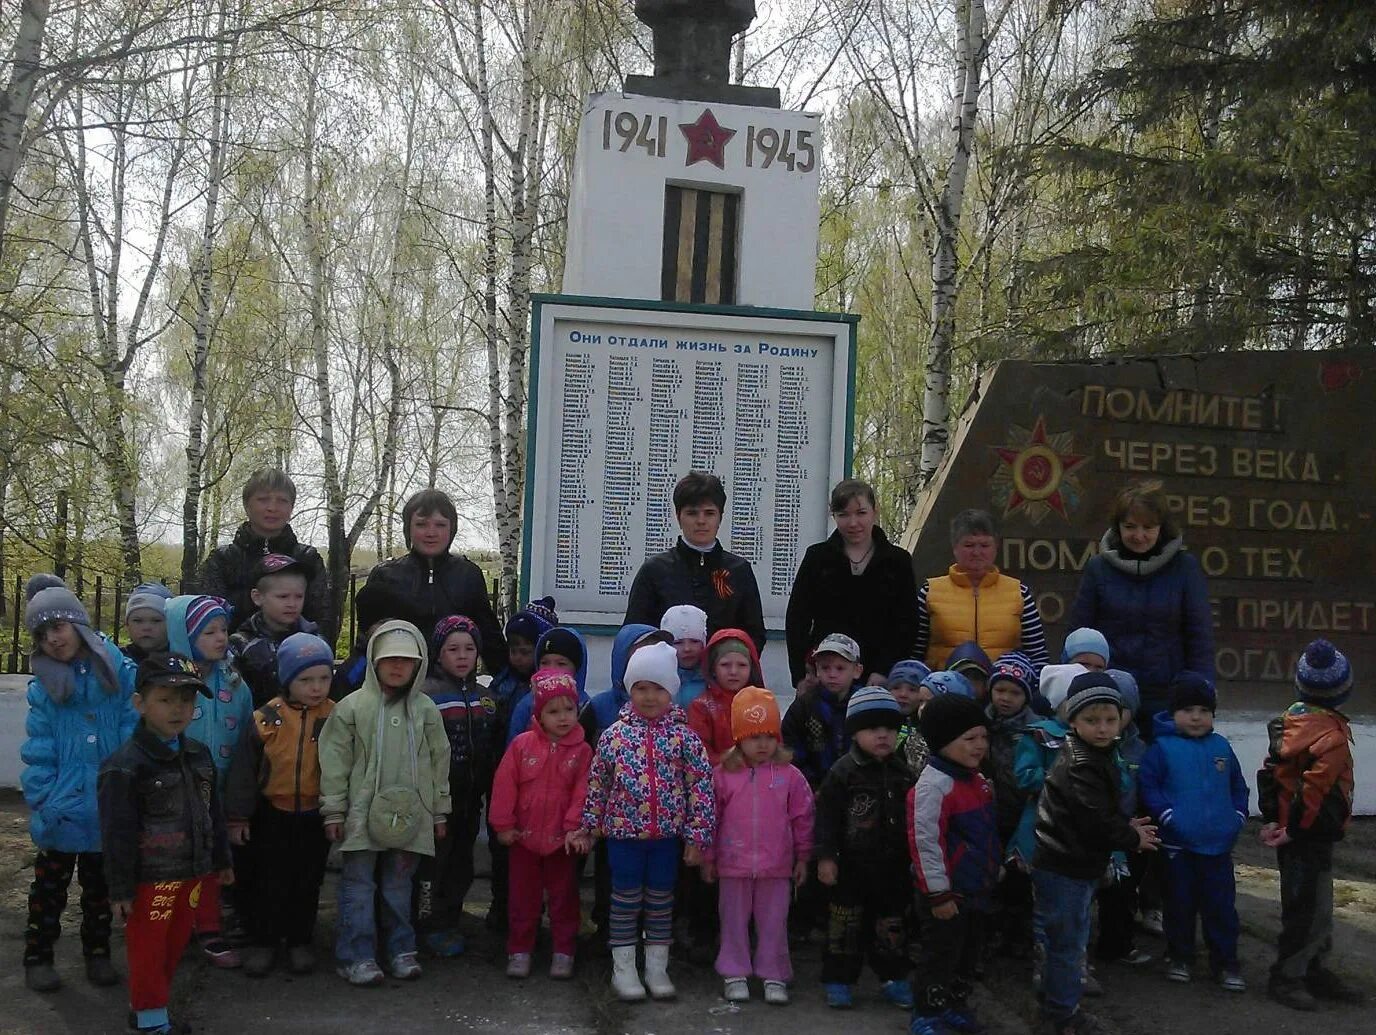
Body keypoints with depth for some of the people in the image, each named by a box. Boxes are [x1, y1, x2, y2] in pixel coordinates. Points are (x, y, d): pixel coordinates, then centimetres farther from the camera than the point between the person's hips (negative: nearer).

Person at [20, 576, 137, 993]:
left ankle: (97, 953, 33)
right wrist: (41, 802, -12)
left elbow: (134, 735, -7)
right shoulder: (43, 685, -4)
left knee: (100, 887, 17)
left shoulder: (119, 671, -7)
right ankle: (38, 958, 27)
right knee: (49, 888, 14)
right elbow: (38, 753, -6)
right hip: (62, 809, 0)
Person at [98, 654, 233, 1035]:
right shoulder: (125, 766, -17)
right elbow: (117, 833, -16)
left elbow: (213, 813, 16)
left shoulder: (198, 755, 6)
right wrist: (120, 889, -14)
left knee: (175, 945, 16)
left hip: (191, 874, 7)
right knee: (147, 949, 5)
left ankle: (148, 1004, 32)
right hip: (150, 878, -7)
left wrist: (221, 860, 20)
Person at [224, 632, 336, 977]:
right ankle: (262, 941, 22)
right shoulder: (266, 719, -9)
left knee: (307, 882, 12)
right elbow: (244, 769, -4)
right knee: (267, 881, 9)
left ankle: (299, 941, 27)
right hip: (272, 815, -1)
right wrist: (238, 815, -4)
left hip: (314, 815, 1)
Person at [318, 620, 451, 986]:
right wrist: (334, 811, -4)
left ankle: (401, 950, 23)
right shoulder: (353, 706, -5)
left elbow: (439, 761, 10)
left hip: (410, 814, 3)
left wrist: (439, 812, 11)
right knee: (358, 884, 2)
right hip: (363, 814, -2)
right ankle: (356, 956, 8)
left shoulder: (426, 709, 4)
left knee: (399, 884, 13)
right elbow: (335, 760, -3)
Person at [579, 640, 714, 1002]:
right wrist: (591, 826, 7)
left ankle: (657, 967, 23)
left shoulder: (683, 736, -5)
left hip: (668, 833, 0)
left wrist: (698, 836, -7)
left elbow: (702, 785, -5)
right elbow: (597, 782, 5)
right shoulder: (615, 734, -2)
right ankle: (623, 968, 18)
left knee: (661, 899, 11)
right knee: (626, 898, 7)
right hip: (623, 832, 0)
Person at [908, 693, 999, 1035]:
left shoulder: (977, 780, 7)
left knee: (968, 953, 20)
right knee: (941, 954, 2)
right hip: (946, 891, -9)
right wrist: (938, 893, -23)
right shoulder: (933, 784, -24)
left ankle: (956, 1004, 36)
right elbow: (926, 842, -25)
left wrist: (994, 871, 23)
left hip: (977, 887, 9)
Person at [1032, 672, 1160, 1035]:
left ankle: (1059, 1002, 34)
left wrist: (1126, 827, 2)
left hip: (1073, 865, 10)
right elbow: (1096, 823, -26)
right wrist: (1133, 838, -11)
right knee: (1067, 941, 1)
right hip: (1063, 868, -10)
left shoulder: (1095, 757, 10)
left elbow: (1103, 813, 19)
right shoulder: (1081, 767, -22)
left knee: (1068, 938, 21)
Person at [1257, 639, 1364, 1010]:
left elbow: (1270, 773, 10)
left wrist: (1271, 819, 11)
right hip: (1310, 837, -9)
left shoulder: (1291, 720, 6)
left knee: (1317, 906, 18)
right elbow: (1314, 790, -26)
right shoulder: (1332, 736, -20)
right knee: (1308, 908, -1)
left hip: (1293, 832, 9)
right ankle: (1287, 977, 7)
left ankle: (1315, 970, 28)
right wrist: (1294, 830, -17)